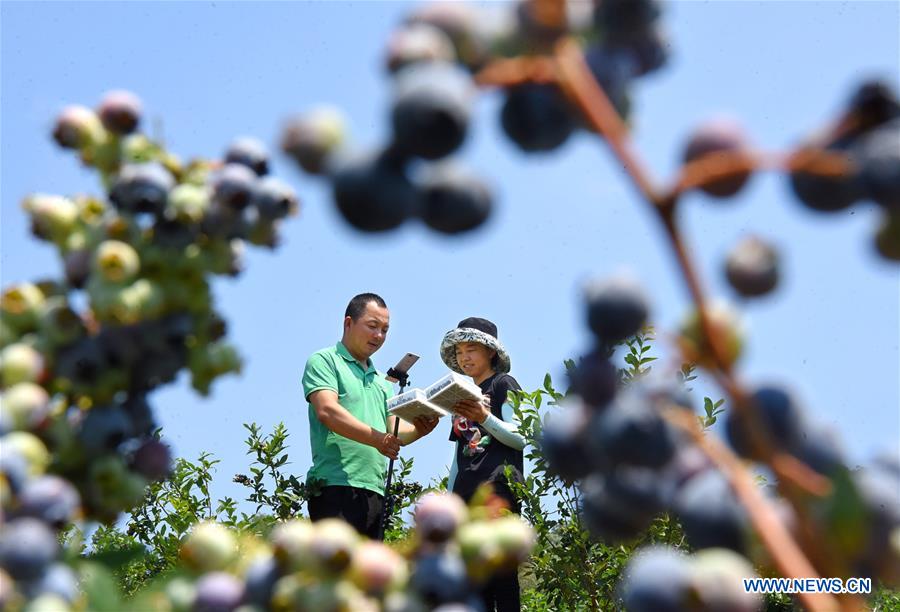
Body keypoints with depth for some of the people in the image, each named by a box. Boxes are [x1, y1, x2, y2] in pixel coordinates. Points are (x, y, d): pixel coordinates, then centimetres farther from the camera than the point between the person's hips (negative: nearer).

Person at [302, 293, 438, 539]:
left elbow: (394, 429, 18)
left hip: (375, 491, 8)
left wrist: (418, 430, -5)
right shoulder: (324, 360, 4)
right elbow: (327, 412, -13)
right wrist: (376, 438, -24)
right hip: (336, 487, -8)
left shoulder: (381, 380, 27)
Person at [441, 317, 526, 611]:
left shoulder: (503, 385, 5)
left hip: (497, 488, -7)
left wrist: (485, 418, -20)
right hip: (466, 493, 7)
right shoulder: (463, 397, 24)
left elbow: (520, 439, -6)